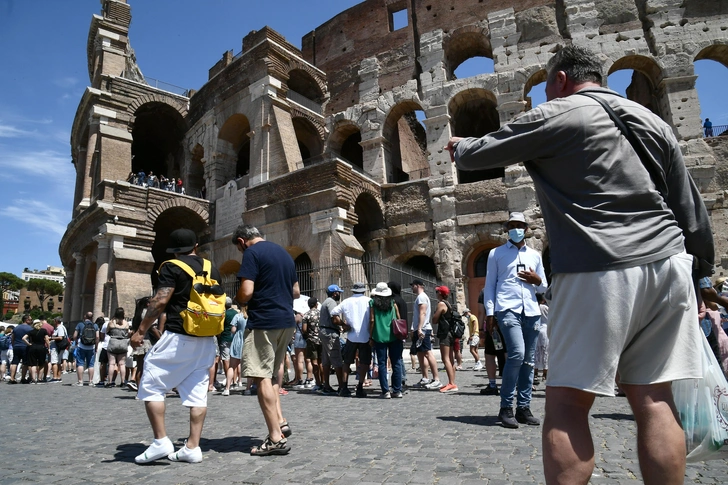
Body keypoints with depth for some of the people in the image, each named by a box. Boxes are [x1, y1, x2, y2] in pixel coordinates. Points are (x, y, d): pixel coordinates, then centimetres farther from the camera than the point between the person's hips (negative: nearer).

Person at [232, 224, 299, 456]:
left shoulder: (252, 253, -8)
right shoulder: (284, 253, 16)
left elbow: (246, 292, -17)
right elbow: (296, 292, 19)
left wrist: (237, 300, 4)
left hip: (264, 321, -8)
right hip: (286, 320, 8)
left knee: (262, 376, -4)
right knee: (271, 373, 20)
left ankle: (276, 438, -4)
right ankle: (280, 422, 16)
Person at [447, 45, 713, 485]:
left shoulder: (554, 117, 1)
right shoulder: (654, 122, 19)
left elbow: (476, 156, 9)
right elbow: (693, 211, 18)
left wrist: (458, 146, 31)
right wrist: (703, 268, 24)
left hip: (598, 270, -6)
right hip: (668, 266, 7)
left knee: (567, 403, -1)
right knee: (654, 397, 9)